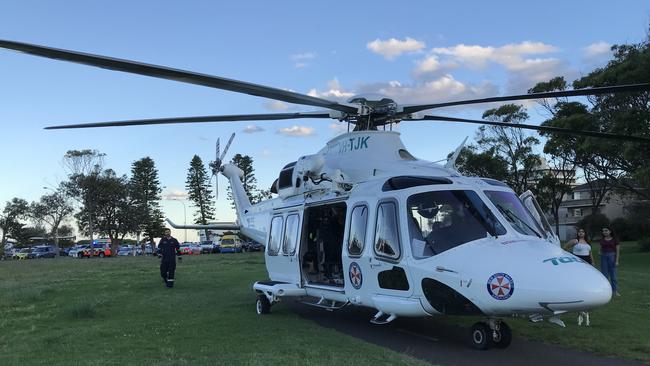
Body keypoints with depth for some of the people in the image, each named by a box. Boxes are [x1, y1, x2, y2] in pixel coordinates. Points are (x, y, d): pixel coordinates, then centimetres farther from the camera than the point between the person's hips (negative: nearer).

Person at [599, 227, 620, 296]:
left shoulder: (614, 240, -1)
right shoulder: (602, 240, 9)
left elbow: (618, 250, -2)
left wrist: (617, 260, -8)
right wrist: (600, 253, -7)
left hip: (612, 256, -3)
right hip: (603, 257, 3)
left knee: (613, 274, 0)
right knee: (604, 274, 5)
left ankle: (615, 291, 7)